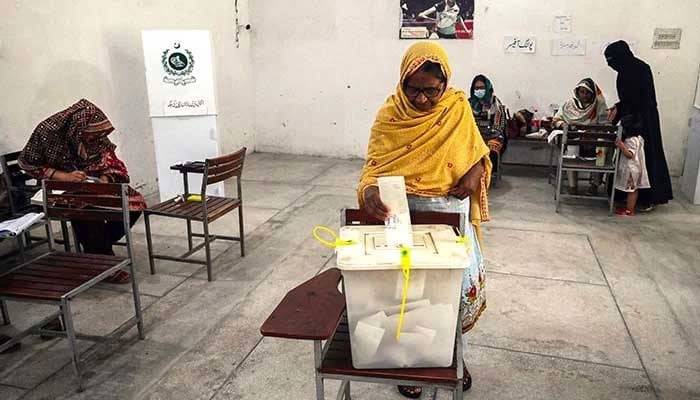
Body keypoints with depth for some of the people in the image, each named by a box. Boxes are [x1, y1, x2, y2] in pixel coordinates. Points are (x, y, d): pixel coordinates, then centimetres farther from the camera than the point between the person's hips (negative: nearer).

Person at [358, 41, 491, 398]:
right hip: (403, 213, -2)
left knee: (465, 279, -2)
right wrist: (370, 192, -33)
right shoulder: (390, 115, -8)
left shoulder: (458, 108, -1)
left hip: (451, 212, 2)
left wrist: (475, 172, -11)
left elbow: (476, 152, 11)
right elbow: (374, 167, -11)